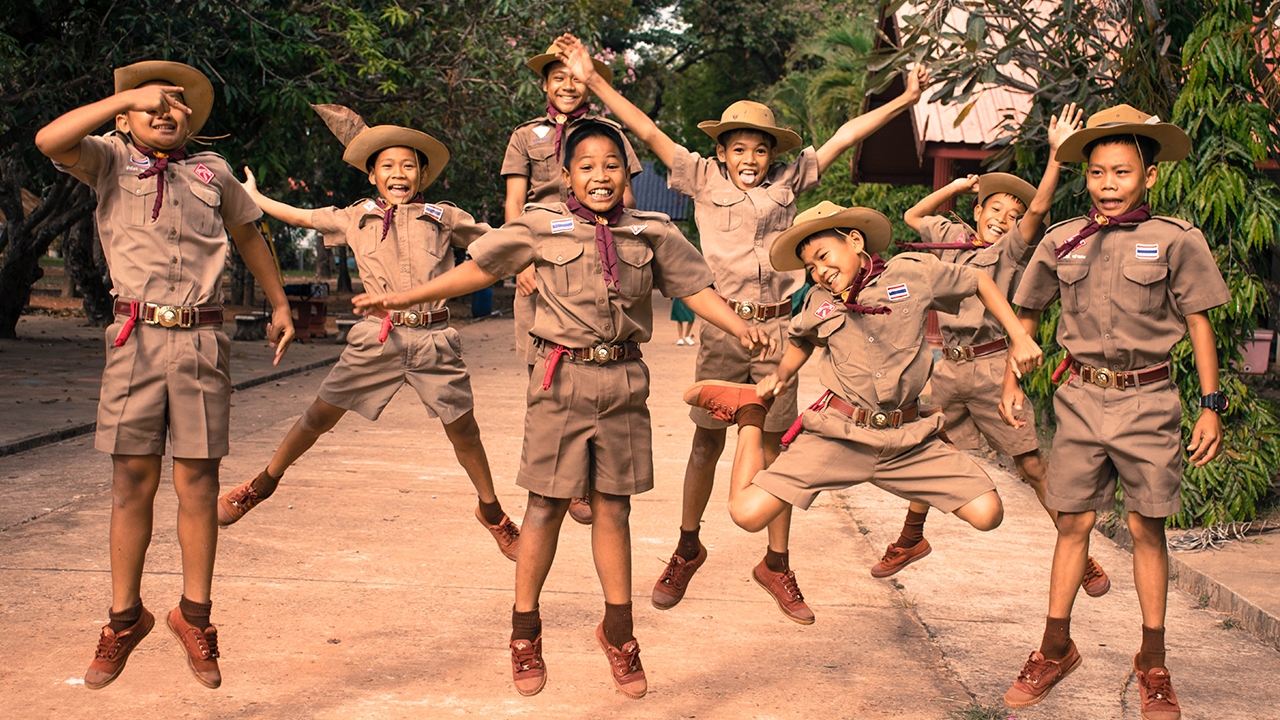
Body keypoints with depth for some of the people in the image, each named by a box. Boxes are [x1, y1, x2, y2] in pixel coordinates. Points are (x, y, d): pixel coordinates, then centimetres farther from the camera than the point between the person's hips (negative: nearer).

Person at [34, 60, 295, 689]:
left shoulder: (212, 171, 15)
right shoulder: (108, 161, 9)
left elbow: (248, 236, 29)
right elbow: (49, 140, -12)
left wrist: (280, 306, 31)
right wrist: (127, 95, -11)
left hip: (201, 338, 1)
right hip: (136, 336, -1)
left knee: (197, 479, 1)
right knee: (133, 478, 1)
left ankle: (193, 614, 13)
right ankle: (125, 617, 13)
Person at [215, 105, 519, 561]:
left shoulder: (443, 217, 8)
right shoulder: (354, 219, 10)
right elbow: (303, 217, 22)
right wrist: (252, 197, 29)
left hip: (434, 339, 0)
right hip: (377, 338, 1)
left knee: (462, 429, 2)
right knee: (322, 415, 4)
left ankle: (492, 512, 23)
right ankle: (262, 484, 25)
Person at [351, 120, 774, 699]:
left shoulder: (651, 232, 5)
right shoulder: (542, 226, -1)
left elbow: (694, 288, 9)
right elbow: (478, 269, 5)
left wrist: (739, 327, -8)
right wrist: (401, 298, 3)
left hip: (623, 382, 2)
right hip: (563, 379, -2)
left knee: (613, 508, 10)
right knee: (547, 506, 5)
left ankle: (618, 631, 25)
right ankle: (524, 630, 20)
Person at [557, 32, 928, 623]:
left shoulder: (788, 181, 5)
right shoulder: (703, 179, 1)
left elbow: (845, 136, 7)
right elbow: (647, 132, -4)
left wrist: (905, 100, 5)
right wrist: (591, 79, -10)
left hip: (776, 328, 1)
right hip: (722, 326, -1)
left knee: (776, 446, 5)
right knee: (707, 442, 4)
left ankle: (776, 564, 16)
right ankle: (687, 551, 23)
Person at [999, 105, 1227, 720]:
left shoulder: (1175, 240, -4)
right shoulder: (1062, 242, 3)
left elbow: (1198, 324, 0)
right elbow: (1028, 314, 15)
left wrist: (1211, 407, -4)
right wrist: (1012, 383, 11)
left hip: (1145, 399, -2)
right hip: (1080, 397, 2)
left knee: (1146, 527, 4)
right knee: (1072, 524, 7)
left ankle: (1153, 663, 16)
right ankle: (1055, 650, 19)